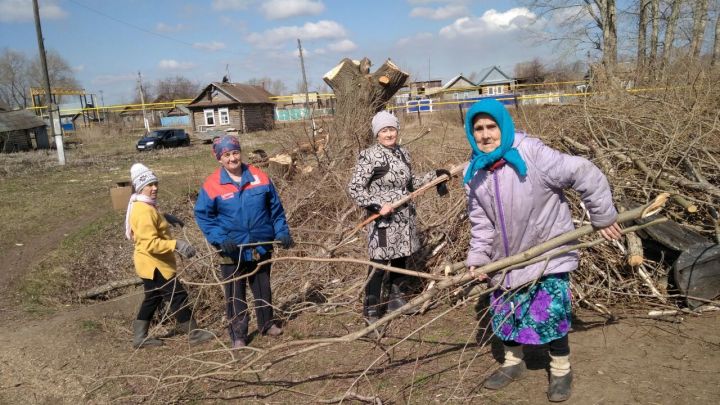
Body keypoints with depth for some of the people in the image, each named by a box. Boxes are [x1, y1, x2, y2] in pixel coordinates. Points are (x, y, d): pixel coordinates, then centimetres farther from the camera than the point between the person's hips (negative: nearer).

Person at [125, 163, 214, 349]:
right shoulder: (144, 211, -25)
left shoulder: (145, 206, 8)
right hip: (154, 264, -11)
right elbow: (151, 244, -30)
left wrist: (165, 218, 16)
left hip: (151, 263, 11)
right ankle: (194, 333, 8)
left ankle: (140, 337, 27)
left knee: (152, 299, 19)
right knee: (178, 296, -2)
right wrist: (176, 244, -35)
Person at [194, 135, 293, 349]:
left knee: (263, 289, 18)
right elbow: (203, 216, -6)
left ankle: (267, 324, 38)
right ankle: (238, 335, 23)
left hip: (261, 247, 2)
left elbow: (275, 208, 4)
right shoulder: (211, 185, -11)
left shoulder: (260, 177, -4)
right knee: (235, 295, 9)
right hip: (232, 250, -2)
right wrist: (220, 239, -18)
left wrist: (282, 232, -4)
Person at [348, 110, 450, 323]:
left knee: (400, 260, 16)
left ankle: (396, 300, 34)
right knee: (379, 264, -2)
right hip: (383, 219, -7)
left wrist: (434, 175, 11)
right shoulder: (369, 156, -13)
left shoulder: (403, 153, 8)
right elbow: (354, 189, -14)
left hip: (404, 218, 7)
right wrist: (378, 205, -21)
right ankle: (371, 311, 12)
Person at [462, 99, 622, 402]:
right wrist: (478, 257, -8)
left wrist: (603, 217, -15)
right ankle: (513, 362, 38)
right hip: (507, 257, 5)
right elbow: (481, 221, 1)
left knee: (550, 312, -2)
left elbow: (585, 174, -21)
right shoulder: (474, 173, -5)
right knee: (505, 312, 13)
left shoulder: (532, 153, -24)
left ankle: (561, 370, 23)